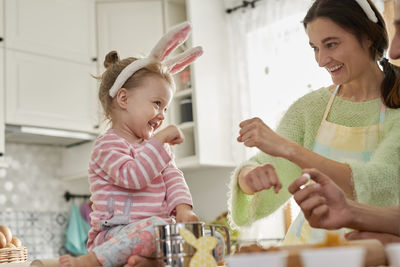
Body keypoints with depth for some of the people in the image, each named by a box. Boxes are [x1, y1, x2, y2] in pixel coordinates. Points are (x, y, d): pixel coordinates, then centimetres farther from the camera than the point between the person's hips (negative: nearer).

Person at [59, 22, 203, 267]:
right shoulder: (108, 145, -4)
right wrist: (160, 140, -20)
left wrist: (183, 208, -6)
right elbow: (131, 176, -22)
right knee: (154, 226, -38)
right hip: (115, 234, -8)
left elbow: (173, 178, 14)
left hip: (155, 231, 8)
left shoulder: (154, 145, 23)